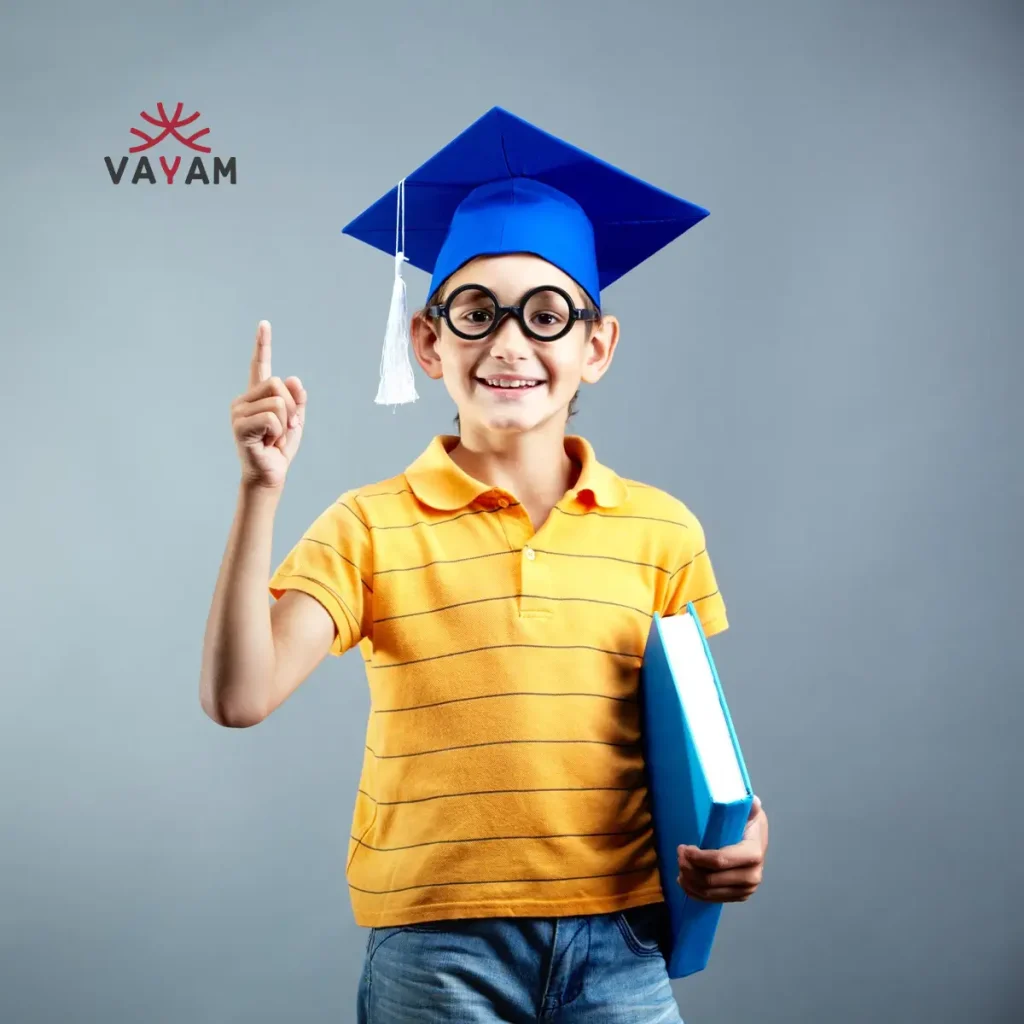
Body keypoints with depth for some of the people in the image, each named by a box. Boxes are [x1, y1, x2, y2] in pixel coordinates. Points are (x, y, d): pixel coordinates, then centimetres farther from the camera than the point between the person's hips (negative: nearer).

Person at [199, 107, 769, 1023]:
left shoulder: (661, 531, 3)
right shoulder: (371, 528, -2)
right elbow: (238, 697, -13)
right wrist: (261, 492, -18)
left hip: (618, 940, 2)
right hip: (436, 946, -1)